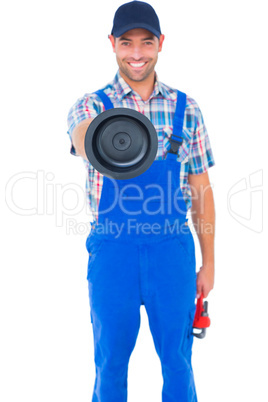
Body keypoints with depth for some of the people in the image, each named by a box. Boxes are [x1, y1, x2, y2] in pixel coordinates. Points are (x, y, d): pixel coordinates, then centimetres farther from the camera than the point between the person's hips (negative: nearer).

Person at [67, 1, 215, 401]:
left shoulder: (185, 108, 6)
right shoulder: (92, 105, -1)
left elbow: (200, 189, 8)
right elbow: (83, 138, -27)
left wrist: (208, 263, 5)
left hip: (173, 248, 1)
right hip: (112, 248, -1)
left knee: (178, 362, 10)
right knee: (110, 363, 10)